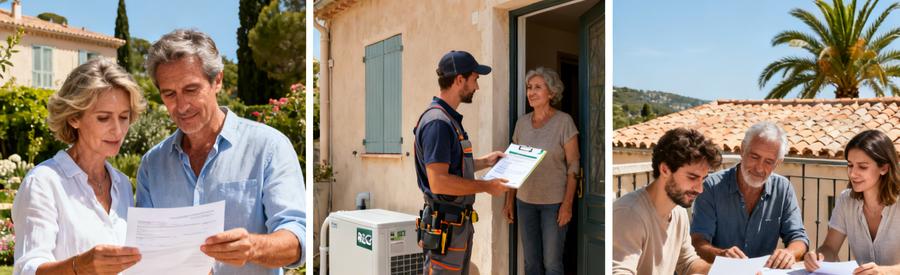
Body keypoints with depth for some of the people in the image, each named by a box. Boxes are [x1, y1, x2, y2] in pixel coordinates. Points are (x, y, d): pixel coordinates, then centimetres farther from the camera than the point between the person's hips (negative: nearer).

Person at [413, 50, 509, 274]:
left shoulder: (450, 119, 12)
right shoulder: (437, 122, -20)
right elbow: (439, 182, -27)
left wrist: (485, 161, 16)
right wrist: (486, 186, -19)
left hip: (460, 221, 10)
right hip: (445, 224, -10)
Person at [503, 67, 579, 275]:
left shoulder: (564, 121, -8)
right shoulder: (522, 122, 5)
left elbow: (573, 166, -9)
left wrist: (568, 204, -14)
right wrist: (509, 200, 8)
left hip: (554, 202, -4)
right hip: (525, 201, 4)